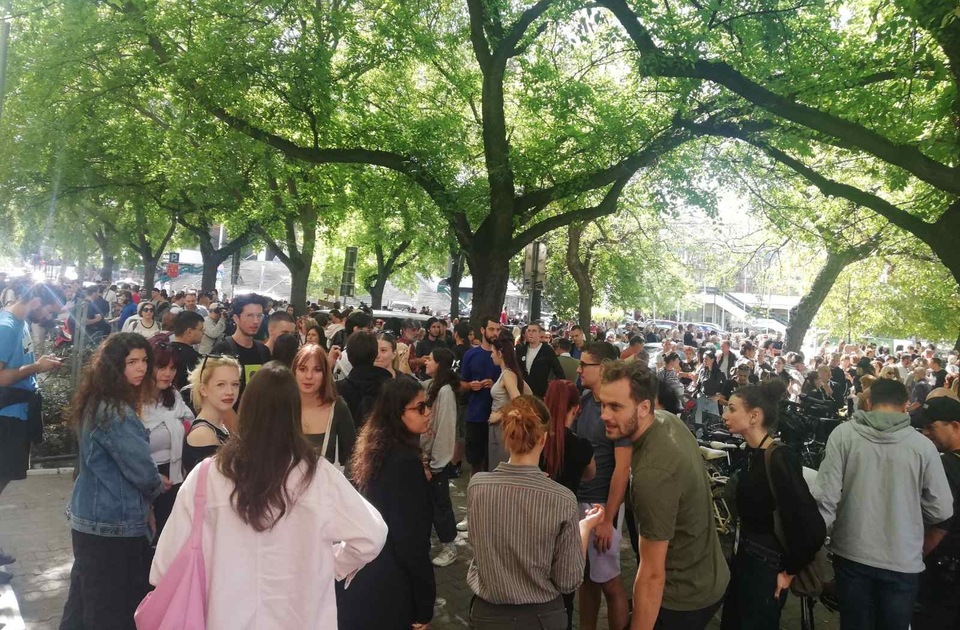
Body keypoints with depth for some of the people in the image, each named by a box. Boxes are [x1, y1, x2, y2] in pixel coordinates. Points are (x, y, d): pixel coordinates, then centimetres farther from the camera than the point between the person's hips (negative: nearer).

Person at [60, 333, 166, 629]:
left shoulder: (97, 403, 5)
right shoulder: (117, 413, -24)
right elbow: (141, 468, -21)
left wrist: (150, 484, 5)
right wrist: (158, 485, 1)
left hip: (88, 516, 9)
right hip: (114, 524, -9)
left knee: (85, 599, 23)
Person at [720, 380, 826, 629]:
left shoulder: (779, 459, -24)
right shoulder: (751, 452, 1)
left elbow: (812, 528, -28)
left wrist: (790, 570, -15)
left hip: (767, 568, -8)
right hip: (744, 558, 8)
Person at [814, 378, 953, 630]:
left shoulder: (843, 433, -11)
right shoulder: (923, 445, -10)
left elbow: (826, 495, -12)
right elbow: (941, 510, -3)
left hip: (851, 554, 0)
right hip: (902, 560, 0)